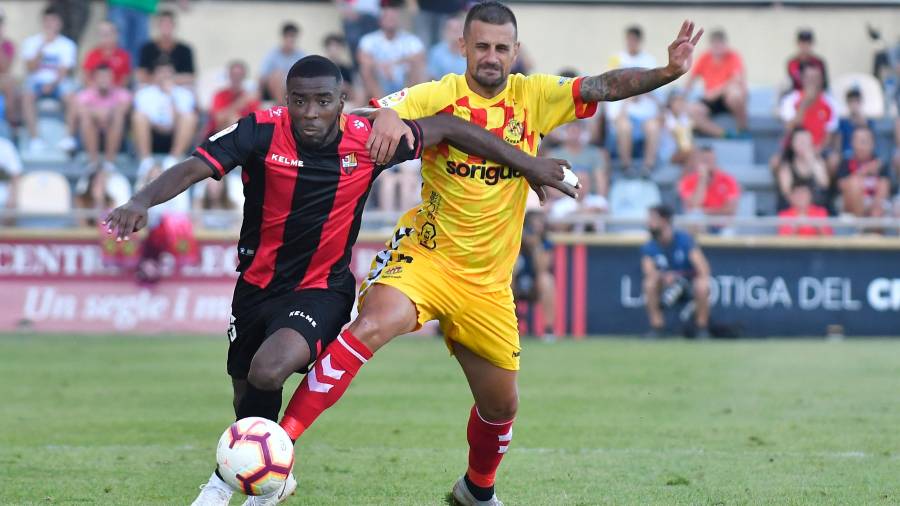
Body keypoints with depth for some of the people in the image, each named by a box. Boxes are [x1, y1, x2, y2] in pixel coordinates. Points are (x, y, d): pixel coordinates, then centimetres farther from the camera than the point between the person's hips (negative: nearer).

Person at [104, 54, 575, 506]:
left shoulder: (368, 139, -16)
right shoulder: (261, 132, -18)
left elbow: (448, 128, -3)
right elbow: (192, 169, -26)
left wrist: (528, 163, 2)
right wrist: (141, 202, -45)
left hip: (322, 290, -2)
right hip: (257, 283, 3)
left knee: (268, 372, -29)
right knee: (247, 397, 16)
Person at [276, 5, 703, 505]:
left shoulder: (533, 96, -1)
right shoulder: (439, 96, -9)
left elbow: (605, 86, -11)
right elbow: (383, 111, -22)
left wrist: (668, 72, -26)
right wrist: (387, 116, -46)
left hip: (489, 282, 4)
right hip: (426, 256, -4)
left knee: (501, 404, 14)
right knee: (373, 326, -33)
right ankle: (281, 440, -32)